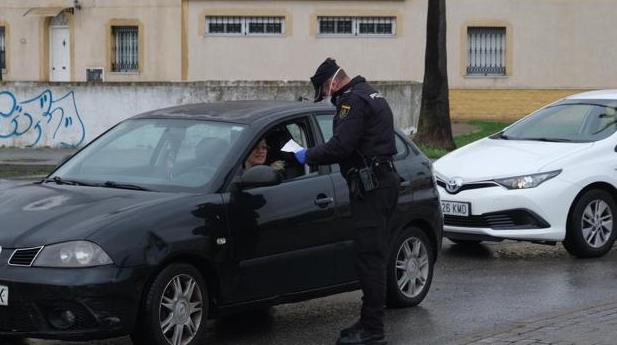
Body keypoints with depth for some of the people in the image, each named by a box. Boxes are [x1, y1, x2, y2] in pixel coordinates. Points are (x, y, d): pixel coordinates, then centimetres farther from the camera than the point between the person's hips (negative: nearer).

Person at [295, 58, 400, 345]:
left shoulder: (354, 101, -13)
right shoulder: (371, 95, 20)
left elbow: (340, 146, -21)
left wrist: (308, 155, -7)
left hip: (371, 188, -11)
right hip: (383, 181, 11)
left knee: (369, 258, -9)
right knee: (371, 257, 14)